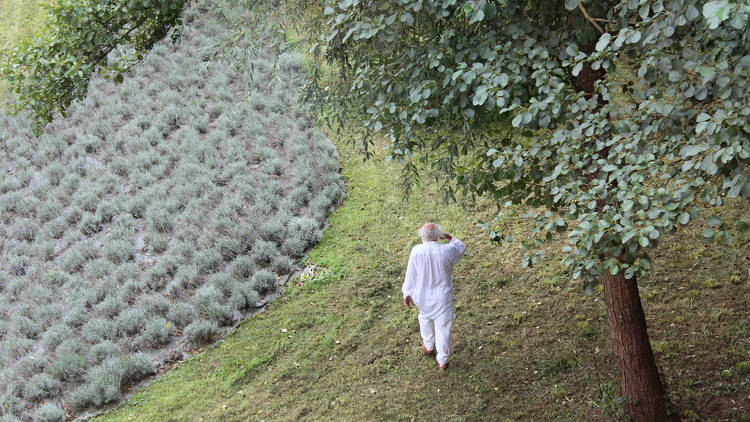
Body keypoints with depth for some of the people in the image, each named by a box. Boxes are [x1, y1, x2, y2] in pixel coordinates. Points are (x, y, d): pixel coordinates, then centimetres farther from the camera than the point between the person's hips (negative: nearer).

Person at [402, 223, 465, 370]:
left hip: (423, 296, 2)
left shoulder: (416, 251, -19)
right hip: (442, 297, -2)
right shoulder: (447, 251, -20)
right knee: (443, 327, 12)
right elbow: (460, 247, 4)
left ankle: (429, 346, 51)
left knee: (425, 319, 30)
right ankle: (442, 360, 22)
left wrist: (407, 294, 3)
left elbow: (411, 275, -8)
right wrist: (448, 237, 7)